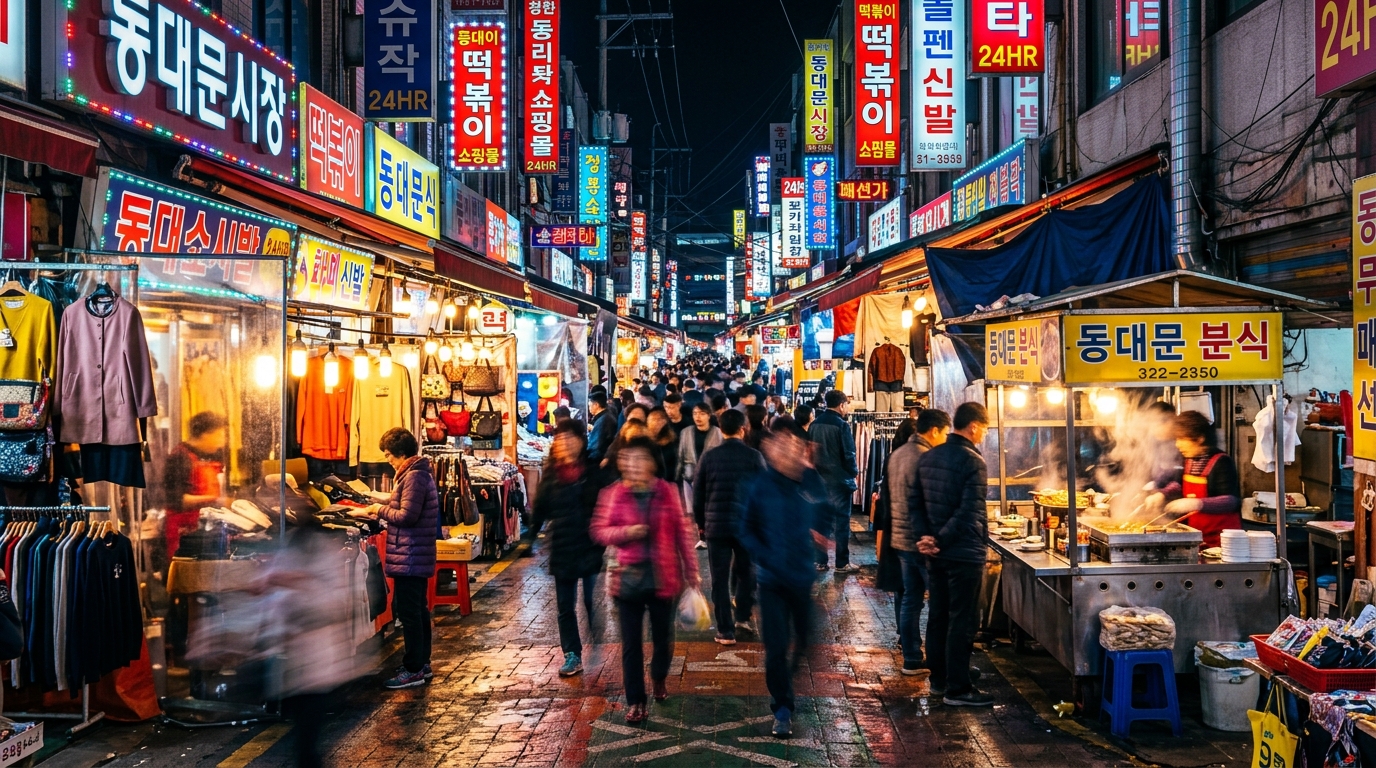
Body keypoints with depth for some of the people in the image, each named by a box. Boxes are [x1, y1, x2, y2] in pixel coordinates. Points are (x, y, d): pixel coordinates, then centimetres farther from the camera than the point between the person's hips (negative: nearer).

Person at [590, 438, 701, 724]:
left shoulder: (667, 492, -4)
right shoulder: (613, 495, -4)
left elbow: (683, 533, 1)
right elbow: (599, 531, 1)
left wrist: (691, 571, 1)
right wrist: (625, 532, -18)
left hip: (662, 578, 1)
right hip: (629, 579, 0)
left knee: (663, 638, 14)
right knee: (631, 643, 4)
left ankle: (659, 679, 43)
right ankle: (635, 701, 17)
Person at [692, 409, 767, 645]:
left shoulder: (709, 457, 0)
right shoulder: (754, 456, -3)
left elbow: (698, 494, 4)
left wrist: (700, 523, 15)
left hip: (716, 525, 0)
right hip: (748, 525, 0)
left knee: (720, 579, 4)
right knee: (746, 572, 20)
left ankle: (725, 631, 5)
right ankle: (743, 617, 22)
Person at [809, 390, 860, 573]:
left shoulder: (814, 424, 5)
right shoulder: (841, 425, -14)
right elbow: (848, 454, -14)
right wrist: (854, 471, 4)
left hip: (818, 480, 6)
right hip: (839, 480, -6)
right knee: (841, 521, 1)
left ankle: (820, 561, 13)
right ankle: (842, 563, 5)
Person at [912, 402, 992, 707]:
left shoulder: (928, 457, 7)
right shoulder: (973, 461, -17)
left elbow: (915, 500, 8)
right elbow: (970, 513, -23)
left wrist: (923, 536, 0)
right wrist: (942, 540, -14)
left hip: (936, 553, 8)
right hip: (965, 553, -8)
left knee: (937, 615, 15)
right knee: (962, 621, 0)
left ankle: (938, 678, 25)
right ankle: (957, 689, 6)